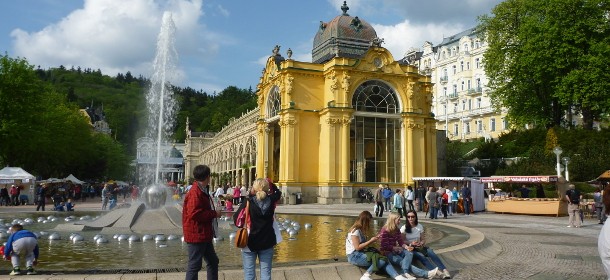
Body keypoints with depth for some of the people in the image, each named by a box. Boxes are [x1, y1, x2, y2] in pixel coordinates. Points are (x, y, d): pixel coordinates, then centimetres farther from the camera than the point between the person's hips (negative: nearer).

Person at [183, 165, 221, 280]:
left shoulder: (201, 191, 13)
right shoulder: (195, 192, -19)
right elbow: (194, 214, -27)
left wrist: (214, 213, 11)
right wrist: (214, 213, -19)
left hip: (204, 235, 11)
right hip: (196, 235, -11)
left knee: (213, 261, 17)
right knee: (194, 265, -1)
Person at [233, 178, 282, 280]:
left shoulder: (248, 202, -13)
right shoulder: (271, 200, -4)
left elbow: (236, 217, -11)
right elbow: (278, 192, 17)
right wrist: (269, 183, 10)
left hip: (250, 241, -2)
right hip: (267, 241, 2)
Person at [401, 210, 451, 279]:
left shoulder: (420, 226, 6)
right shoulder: (404, 228, -3)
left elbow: (423, 239, 9)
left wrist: (421, 243, -13)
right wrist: (411, 243, -20)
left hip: (419, 247, 3)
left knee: (431, 252, -28)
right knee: (421, 256, -33)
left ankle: (444, 270, -42)